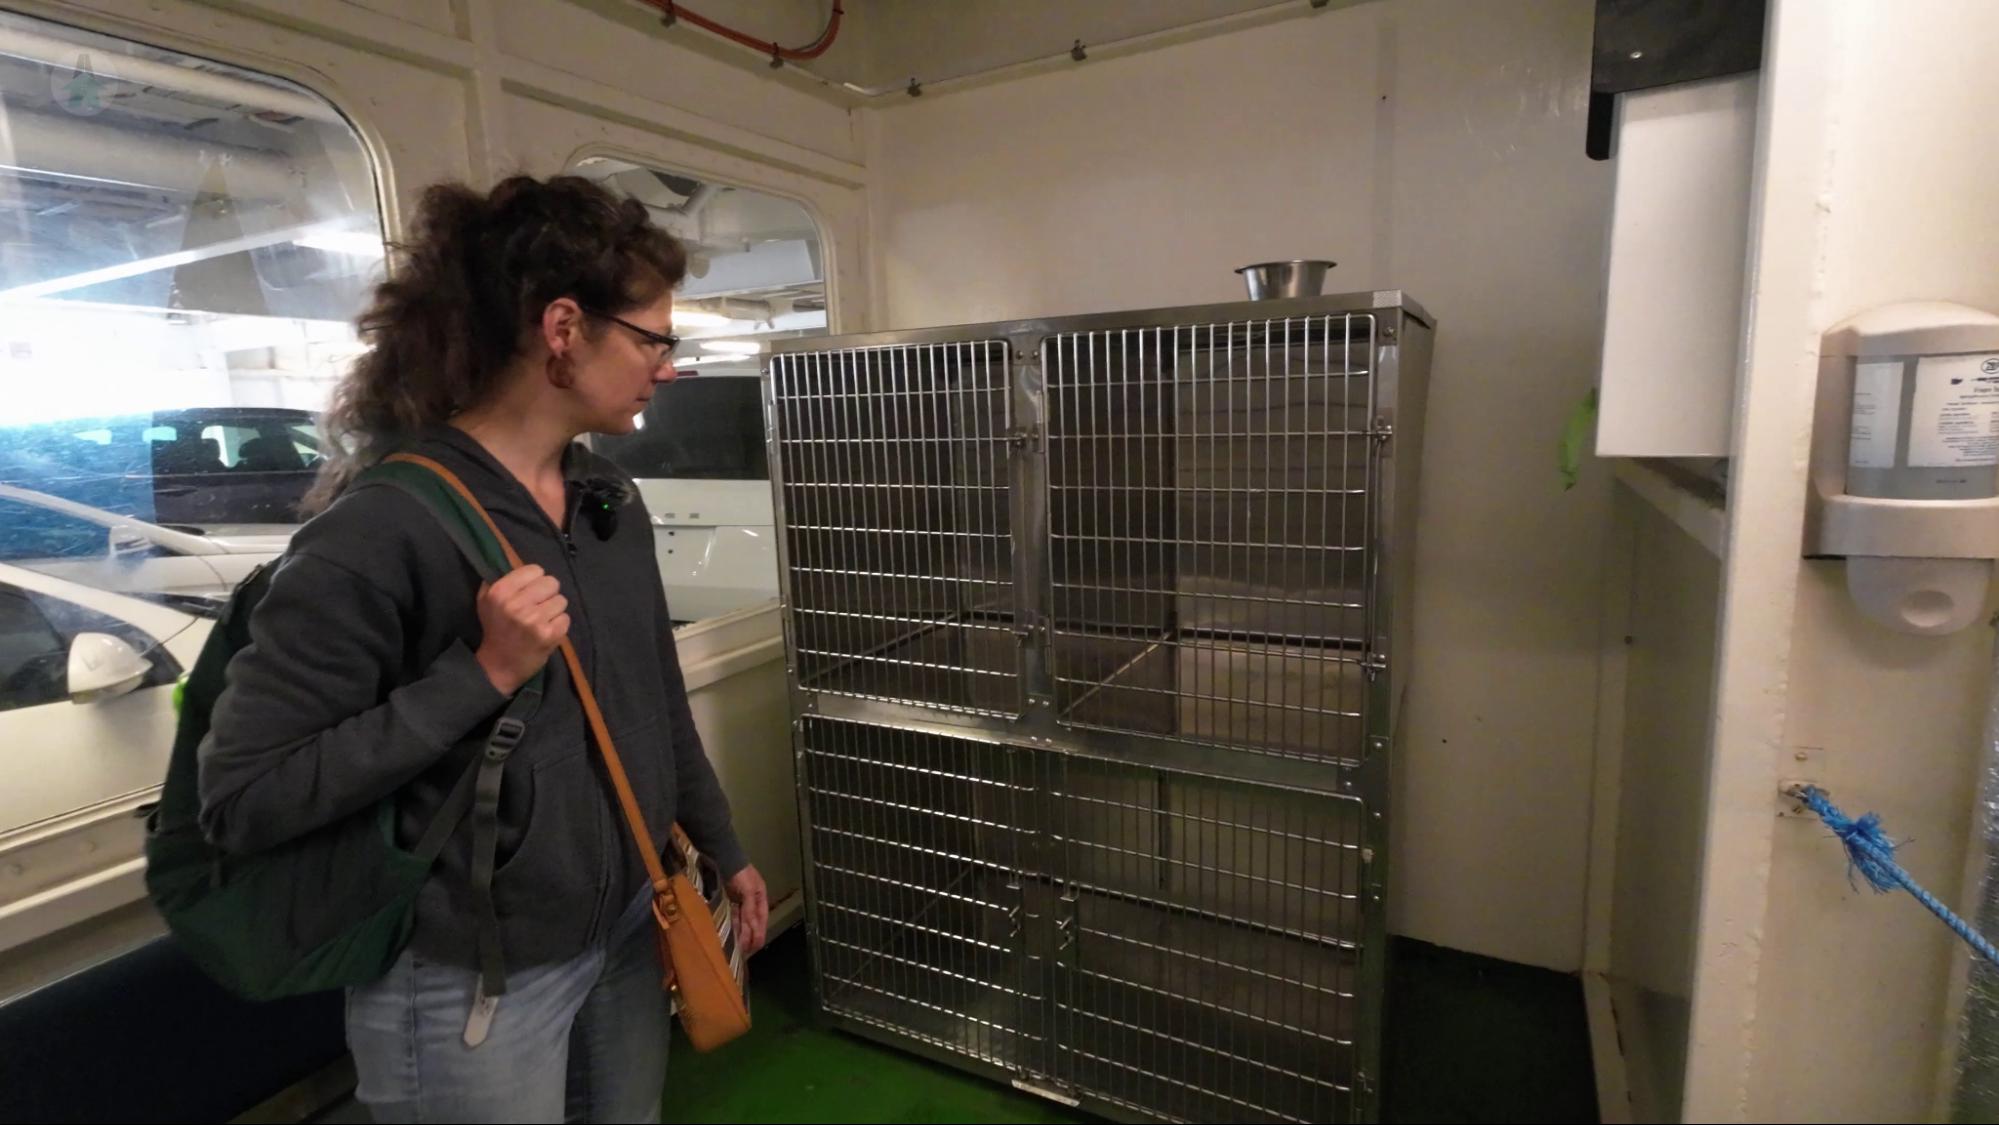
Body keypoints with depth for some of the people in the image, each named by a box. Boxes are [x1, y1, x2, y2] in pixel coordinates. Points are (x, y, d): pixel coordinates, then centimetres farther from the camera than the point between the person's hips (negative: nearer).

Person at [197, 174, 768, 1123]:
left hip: (628, 932, 6)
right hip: (471, 983, -6)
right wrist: (481, 674, -27)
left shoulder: (613, 498, 0)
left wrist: (722, 850, 15)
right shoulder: (380, 528, -22)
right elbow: (237, 797, -19)